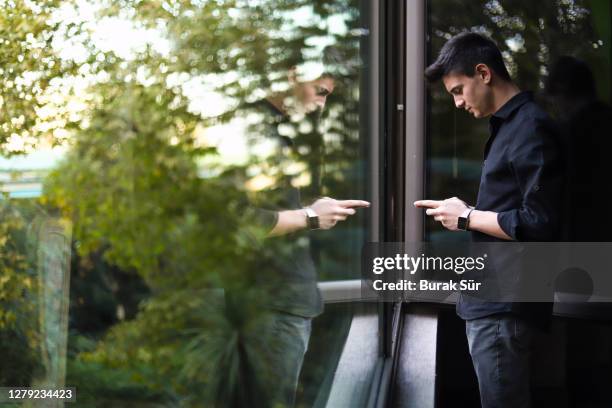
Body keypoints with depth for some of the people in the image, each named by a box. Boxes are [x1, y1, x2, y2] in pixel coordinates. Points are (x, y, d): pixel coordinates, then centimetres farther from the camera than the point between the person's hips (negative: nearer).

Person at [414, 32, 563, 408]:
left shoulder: (531, 128, -14)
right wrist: (466, 213, 8)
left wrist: (467, 217, -12)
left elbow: (540, 224, -21)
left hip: (505, 306, -10)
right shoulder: (508, 126, 17)